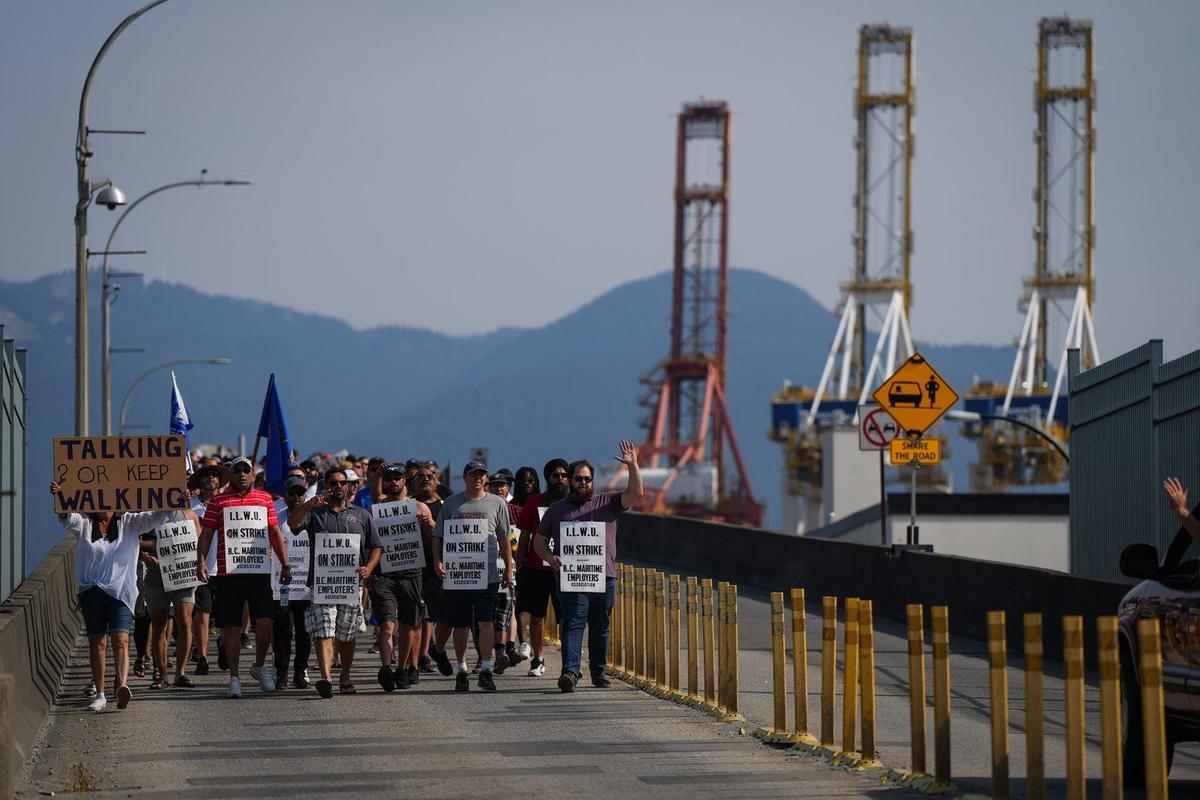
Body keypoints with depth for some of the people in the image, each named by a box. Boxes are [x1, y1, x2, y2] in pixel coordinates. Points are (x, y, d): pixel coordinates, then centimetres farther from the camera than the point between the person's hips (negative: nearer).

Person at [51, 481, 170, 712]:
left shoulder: (129, 524, 10)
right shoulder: (84, 523, 9)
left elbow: (155, 517, 0)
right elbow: (67, 518, -10)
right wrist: (59, 498, -31)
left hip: (121, 590, -2)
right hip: (92, 591, 2)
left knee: (120, 639, -16)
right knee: (97, 642, 6)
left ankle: (122, 685, -32)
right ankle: (100, 694, 13)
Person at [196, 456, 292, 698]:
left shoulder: (265, 499, 12)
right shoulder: (218, 501, 6)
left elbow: (276, 533, 15)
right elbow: (206, 533, 4)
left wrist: (285, 564, 10)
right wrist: (201, 562, -9)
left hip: (259, 571, 1)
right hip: (227, 573, -1)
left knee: (265, 621, -8)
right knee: (231, 627, 1)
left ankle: (259, 666, 16)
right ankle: (234, 677, 10)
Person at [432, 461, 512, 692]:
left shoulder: (497, 504, 9)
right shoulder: (451, 503, 9)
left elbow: (503, 538, 13)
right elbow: (438, 536, 9)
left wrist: (508, 568, 10)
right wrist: (438, 561, -5)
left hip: (487, 572, -1)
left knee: (485, 620, -9)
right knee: (460, 625, 5)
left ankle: (486, 670, -6)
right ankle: (462, 671, 14)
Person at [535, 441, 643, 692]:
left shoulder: (607, 503, 13)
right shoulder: (556, 510, 13)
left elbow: (635, 493, 1)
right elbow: (539, 541, 15)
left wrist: (633, 465, -12)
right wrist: (550, 557, -5)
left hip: (605, 579, 2)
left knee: (600, 628, 9)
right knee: (573, 624, -13)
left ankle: (598, 671, 20)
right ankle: (570, 671, -23)